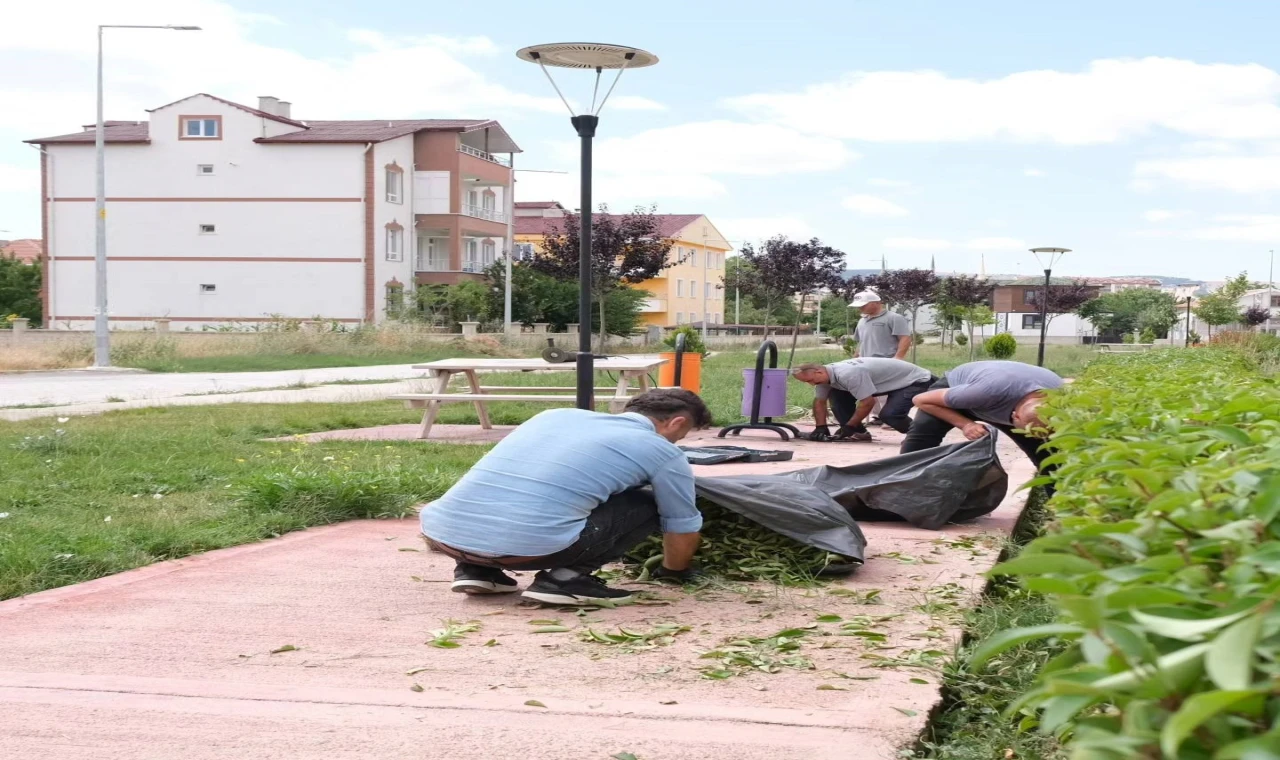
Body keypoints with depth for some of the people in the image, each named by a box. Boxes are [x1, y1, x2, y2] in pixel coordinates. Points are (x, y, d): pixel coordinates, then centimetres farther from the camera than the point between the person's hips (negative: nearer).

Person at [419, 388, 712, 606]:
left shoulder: (557, 415, 28)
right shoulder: (662, 452, 13)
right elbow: (683, 529, 25)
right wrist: (674, 571, 47)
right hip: (525, 545, -6)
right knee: (648, 505, 15)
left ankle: (477, 569, 20)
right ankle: (566, 578, 4)